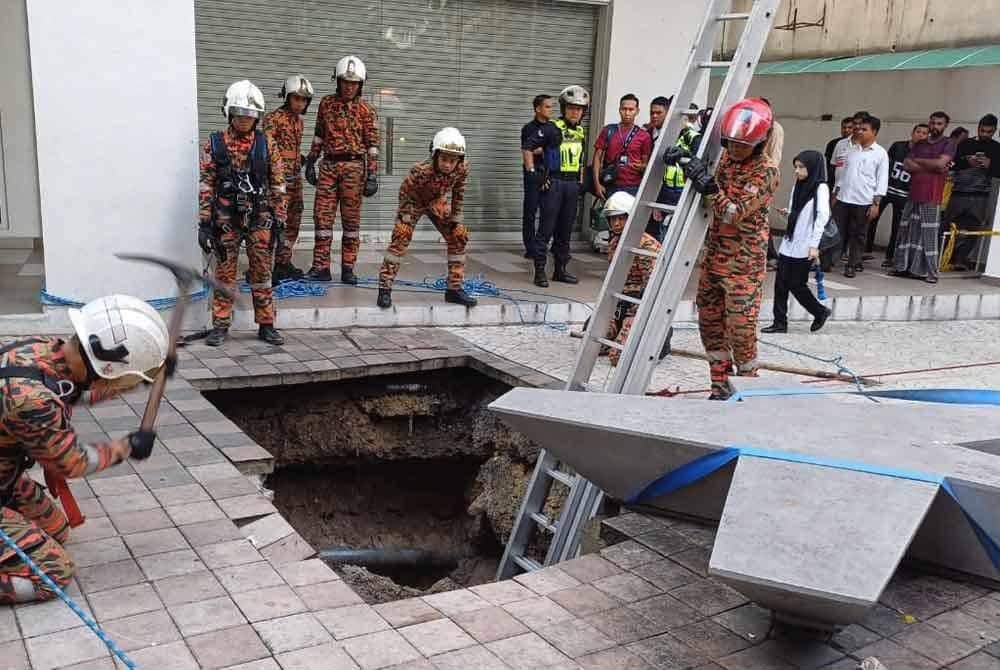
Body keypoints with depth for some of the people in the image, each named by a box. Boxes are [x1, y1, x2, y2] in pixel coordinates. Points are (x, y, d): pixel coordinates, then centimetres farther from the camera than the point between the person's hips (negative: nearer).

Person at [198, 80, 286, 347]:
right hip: (226, 220, 0)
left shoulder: (267, 145, 2)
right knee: (225, 274, 6)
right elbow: (206, 186, 1)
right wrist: (204, 224, -4)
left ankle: (266, 326, 16)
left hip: (260, 220, 1)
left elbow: (278, 186, 4)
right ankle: (220, 326, 15)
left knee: (262, 274, 6)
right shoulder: (214, 144, 1)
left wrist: (279, 222, 0)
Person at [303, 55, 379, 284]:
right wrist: (310, 162, 13)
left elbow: (372, 145, -2)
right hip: (328, 166, 3)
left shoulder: (366, 111, 0)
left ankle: (347, 269, 9)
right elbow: (319, 136, 16)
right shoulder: (327, 103, 10)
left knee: (351, 219, 2)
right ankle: (321, 267, 4)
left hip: (353, 167, -3)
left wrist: (372, 176, -8)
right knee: (322, 216, 0)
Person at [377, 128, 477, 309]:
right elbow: (405, 192, -24)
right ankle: (385, 289, -13)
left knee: (459, 236, -1)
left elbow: (458, 191, -7)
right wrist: (406, 218, -20)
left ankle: (454, 289, 9)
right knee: (401, 236, -20)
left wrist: (456, 216, -2)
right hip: (414, 202, -4)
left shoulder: (462, 170, -27)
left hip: (437, 202, 5)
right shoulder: (420, 171, -40)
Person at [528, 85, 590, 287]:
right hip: (554, 182, -6)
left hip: (572, 184, 6)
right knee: (546, 228, -4)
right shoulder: (553, 129, -8)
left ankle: (560, 269, 20)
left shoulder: (581, 132, 13)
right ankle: (540, 271, 0)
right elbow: (528, 149, -11)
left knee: (565, 229, 12)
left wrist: (581, 180, 18)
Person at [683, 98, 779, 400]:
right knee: (709, 321, 11)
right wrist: (687, 160, 6)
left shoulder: (766, 172, -14)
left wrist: (708, 185, -30)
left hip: (743, 262, -7)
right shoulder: (725, 157, 6)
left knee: (740, 326, -5)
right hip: (713, 254, 7)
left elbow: (734, 214, -21)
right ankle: (721, 386, 23)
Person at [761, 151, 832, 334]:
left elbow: (822, 217, -14)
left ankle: (820, 312, 20)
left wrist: (814, 245, -20)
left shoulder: (820, 188, -8)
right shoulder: (798, 187, 13)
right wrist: (787, 213, -1)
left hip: (804, 247, -7)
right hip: (789, 243, 7)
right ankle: (780, 322, 9)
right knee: (781, 283, 3)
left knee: (796, 284, -1)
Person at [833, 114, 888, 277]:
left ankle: (852, 265, 14)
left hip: (863, 202, -4)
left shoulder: (880, 153, -3)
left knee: (858, 235, 6)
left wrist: (876, 203, -12)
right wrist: (836, 194, 13)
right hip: (843, 199, 4)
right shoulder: (852, 149, 10)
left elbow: (882, 181, -6)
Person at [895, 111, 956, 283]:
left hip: (932, 197, -5)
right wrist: (932, 167, -7)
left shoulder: (948, 144, 4)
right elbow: (907, 165, 3)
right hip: (913, 194, 5)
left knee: (929, 234, -7)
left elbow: (940, 162, -14)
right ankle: (904, 267, 12)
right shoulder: (919, 145, 17)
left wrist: (917, 160, 0)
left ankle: (929, 272, -5)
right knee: (908, 231, 5)